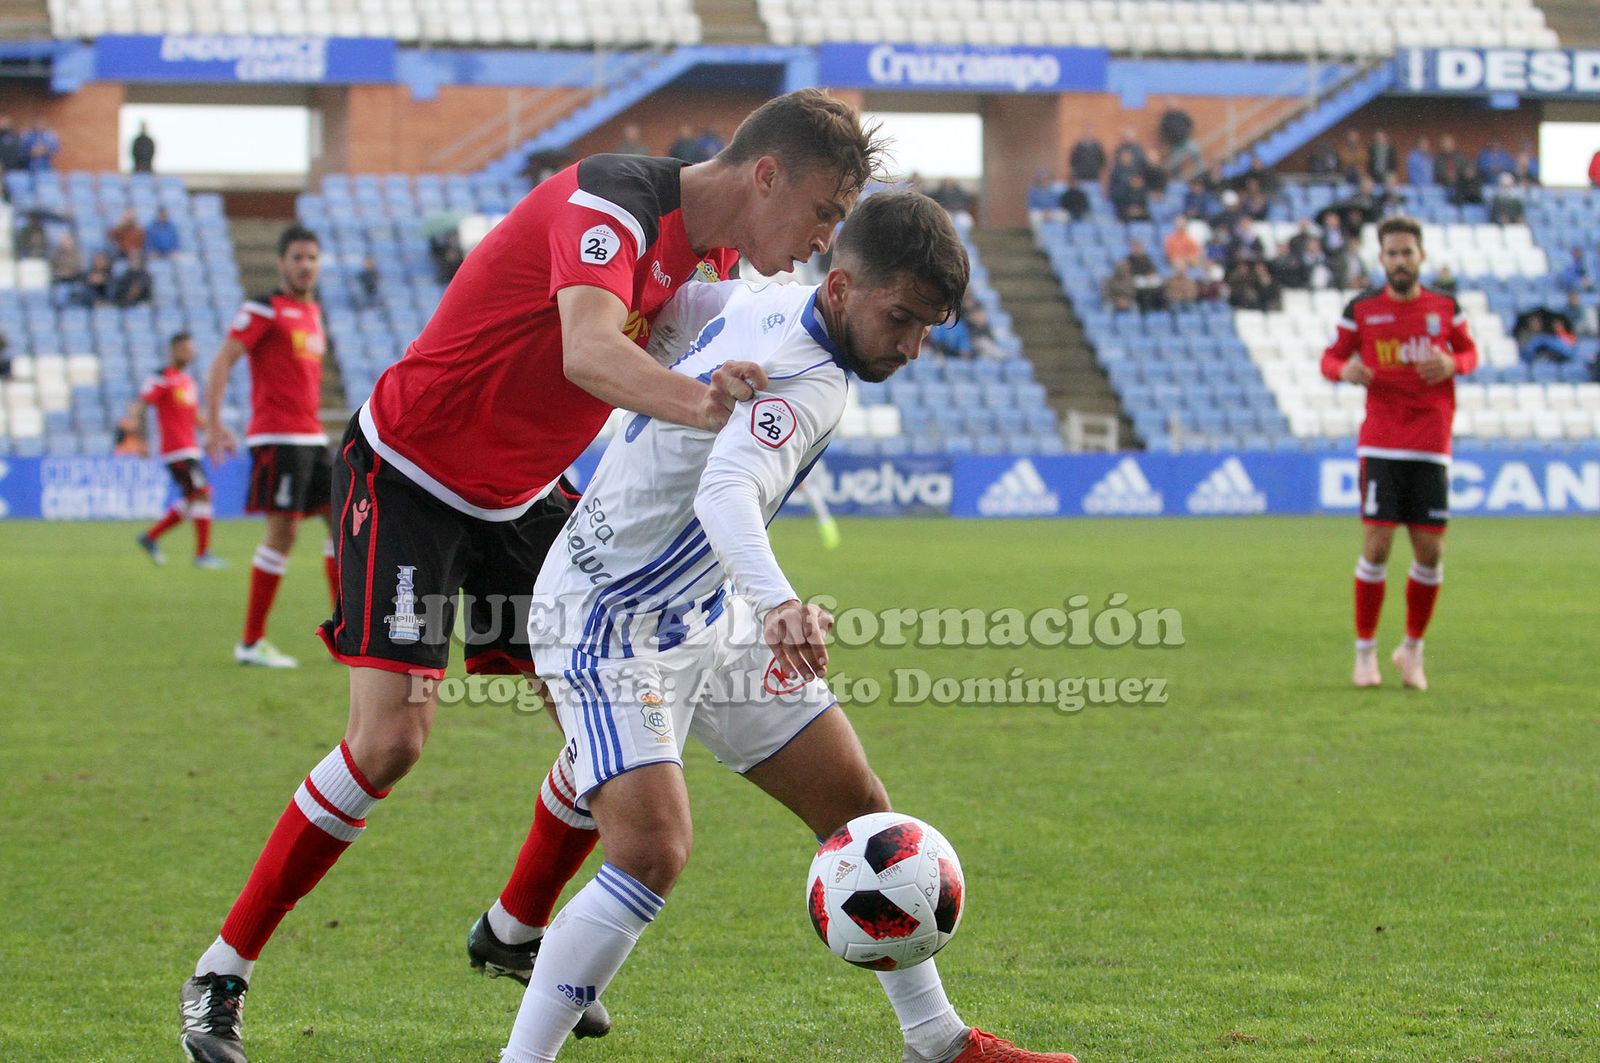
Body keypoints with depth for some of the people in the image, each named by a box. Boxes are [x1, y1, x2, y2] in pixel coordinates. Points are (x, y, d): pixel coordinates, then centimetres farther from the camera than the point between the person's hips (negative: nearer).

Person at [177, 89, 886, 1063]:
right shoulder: (610, 203, -29)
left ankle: (513, 935, 25)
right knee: (390, 739, -18)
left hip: (525, 494, 9)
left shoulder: (712, 251, 1)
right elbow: (588, 351, -48)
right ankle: (222, 976, -5)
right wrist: (696, 401, -66)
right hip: (408, 479, -9)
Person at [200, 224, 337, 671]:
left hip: (311, 437, 9)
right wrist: (213, 423, -19)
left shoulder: (312, 311, 16)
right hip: (277, 438, -9)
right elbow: (222, 362, -12)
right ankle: (251, 643, -5)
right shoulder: (264, 309, -8)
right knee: (283, 531, -11)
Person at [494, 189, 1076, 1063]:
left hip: (706, 614, 10)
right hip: (608, 624, -10)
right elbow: (725, 492, -47)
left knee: (856, 806, 10)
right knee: (652, 851, -27)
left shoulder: (764, 300, 0)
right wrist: (778, 602, -64)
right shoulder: (810, 383, -28)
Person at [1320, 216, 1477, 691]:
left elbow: (1470, 351, 19)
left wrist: (1453, 363, -4)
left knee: (1430, 551, -1)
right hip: (1381, 443, -2)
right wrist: (1344, 370, -14)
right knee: (1377, 545, -9)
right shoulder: (1362, 309, 2)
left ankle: (1413, 648, 18)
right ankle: (1365, 651, 4)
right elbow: (1330, 356, 10)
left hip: (1432, 445, 2)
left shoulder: (1445, 308, 6)